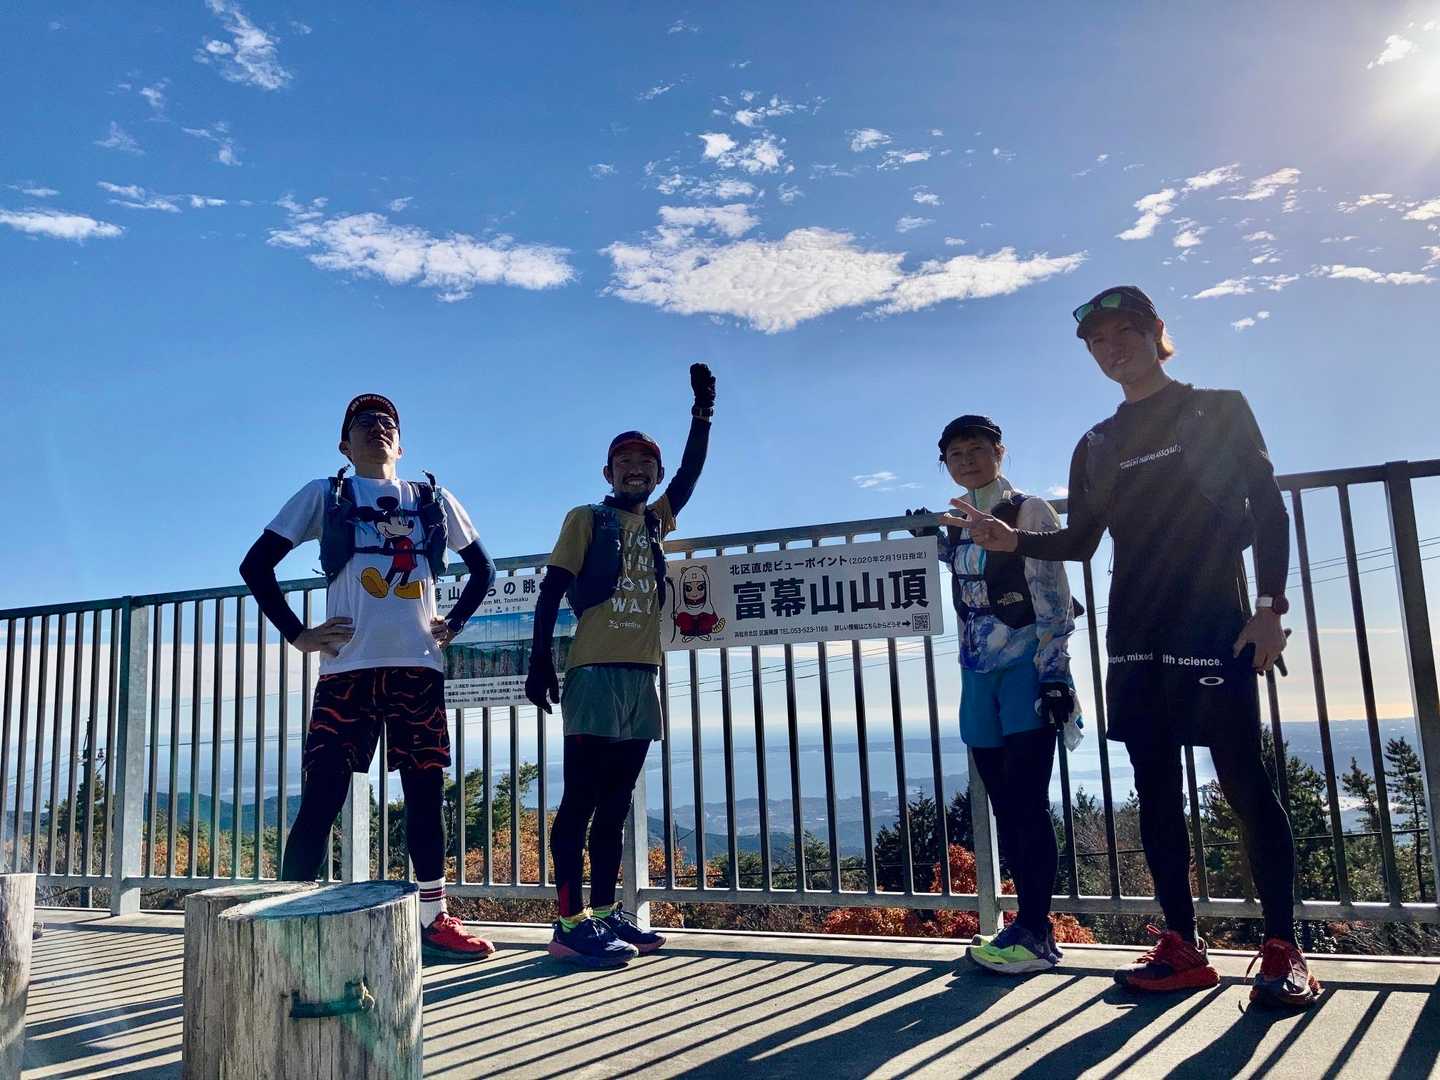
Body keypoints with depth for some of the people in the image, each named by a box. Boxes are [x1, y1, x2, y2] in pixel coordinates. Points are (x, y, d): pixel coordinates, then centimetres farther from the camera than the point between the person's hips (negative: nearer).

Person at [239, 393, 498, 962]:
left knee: (426, 790, 5)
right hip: (348, 668, -2)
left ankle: (434, 919, 15)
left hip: (418, 666, 2)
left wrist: (454, 623, 9)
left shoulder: (433, 500, 15)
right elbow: (256, 565, 7)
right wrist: (297, 634, -1)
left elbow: (483, 568, 23)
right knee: (322, 796, -5)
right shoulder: (324, 495, 9)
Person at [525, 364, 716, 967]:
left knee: (615, 804, 10)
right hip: (595, 675, -6)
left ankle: (606, 912, 16)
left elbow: (690, 472, 11)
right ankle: (570, 923, -4)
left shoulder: (657, 521, 17)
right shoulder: (586, 520, 2)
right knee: (580, 799, -5)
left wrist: (703, 409, 4)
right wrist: (540, 662, -12)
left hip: (642, 678, 6)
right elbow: (551, 590, -4)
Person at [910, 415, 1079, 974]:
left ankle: (1032, 932, -3)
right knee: (1005, 805, 8)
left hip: (1026, 669, -6)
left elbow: (1053, 600, -9)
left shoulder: (1029, 512, -3)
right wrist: (936, 540, 22)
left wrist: (1054, 673, -16)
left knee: (1027, 803, -8)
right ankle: (1034, 928, 16)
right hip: (979, 675, 7)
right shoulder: (955, 523, 14)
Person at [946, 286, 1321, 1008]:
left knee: (1244, 782, -4)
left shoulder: (1219, 410, 6)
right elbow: (1080, 543, 16)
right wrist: (1013, 542, -1)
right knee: (1156, 790, 4)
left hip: (1212, 623, -4)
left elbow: (1267, 510, 1)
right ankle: (1182, 947, 12)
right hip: (1133, 635, 5)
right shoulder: (1097, 446, 17)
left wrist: (1270, 606, -9)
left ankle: (1283, 952, 5)